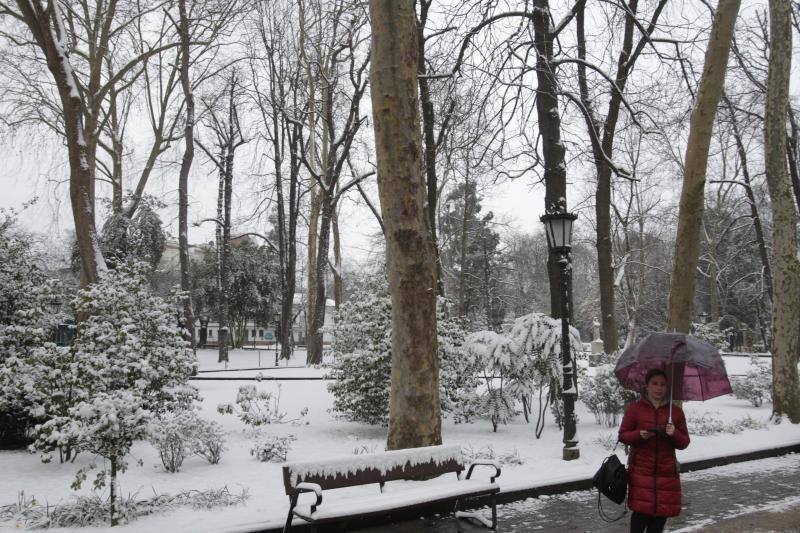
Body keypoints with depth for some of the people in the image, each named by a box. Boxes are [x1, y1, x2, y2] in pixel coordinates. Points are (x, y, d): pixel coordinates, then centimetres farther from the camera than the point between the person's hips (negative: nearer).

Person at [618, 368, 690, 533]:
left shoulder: (676, 411, 5)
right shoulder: (634, 408, -1)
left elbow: (684, 443, 7)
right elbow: (623, 436, 2)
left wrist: (674, 434, -14)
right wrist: (639, 435, -17)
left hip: (666, 472, 2)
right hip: (641, 471, -2)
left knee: (661, 514, 4)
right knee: (641, 511, -8)